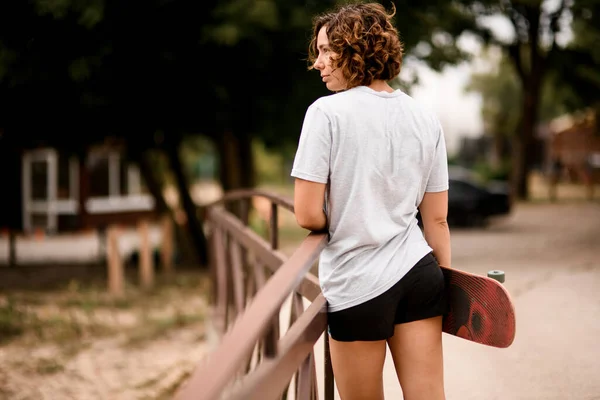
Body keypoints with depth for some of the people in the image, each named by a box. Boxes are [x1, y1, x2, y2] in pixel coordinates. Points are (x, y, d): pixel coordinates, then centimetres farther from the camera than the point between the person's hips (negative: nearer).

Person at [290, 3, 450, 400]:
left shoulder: (327, 111, -10)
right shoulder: (426, 119, 6)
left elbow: (308, 215, -13)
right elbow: (437, 218, 9)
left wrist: (340, 224, 7)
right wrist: (446, 284, 18)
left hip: (357, 286, -4)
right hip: (420, 276, 4)